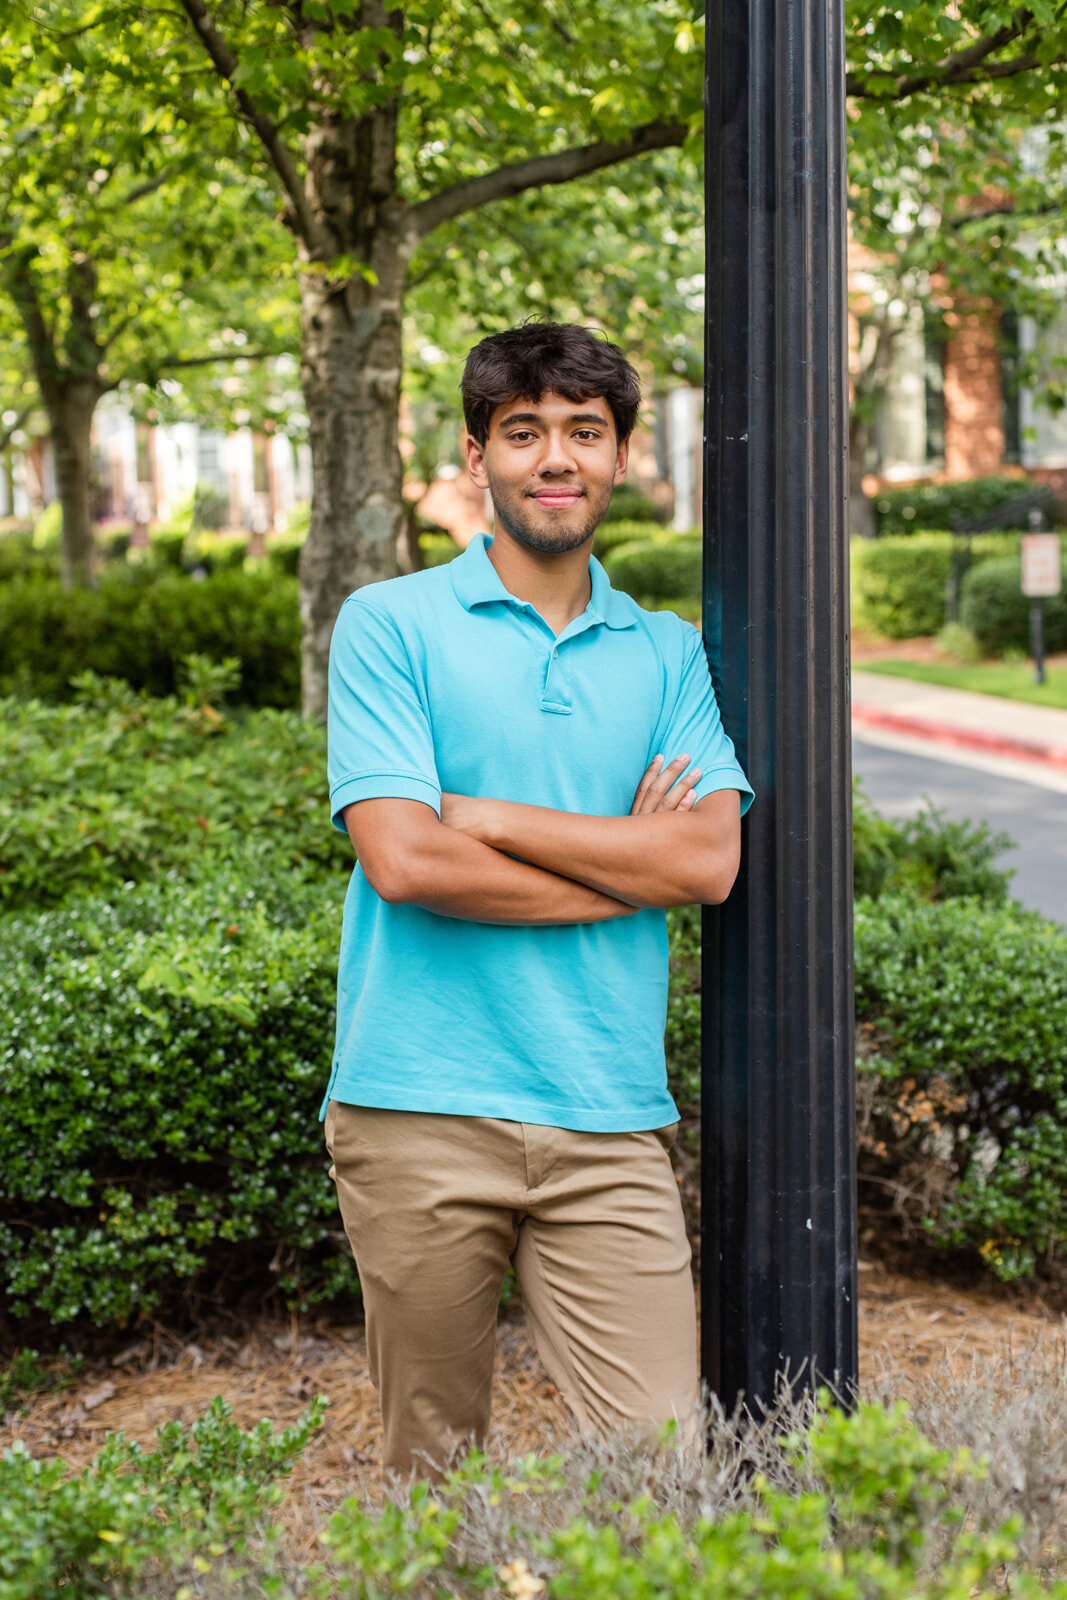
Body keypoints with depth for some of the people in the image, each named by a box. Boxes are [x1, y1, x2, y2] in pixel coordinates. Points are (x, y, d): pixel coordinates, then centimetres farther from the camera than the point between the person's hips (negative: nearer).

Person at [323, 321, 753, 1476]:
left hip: (609, 1121, 2)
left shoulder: (671, 652, 13)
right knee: (434, 1465, 9)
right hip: (418, 1112, -2)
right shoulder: (390, 625, 2)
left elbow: (709, 861, -3)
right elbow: (403, 859, -10)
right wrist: (624, 859, -4)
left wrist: (488, 817, -6)